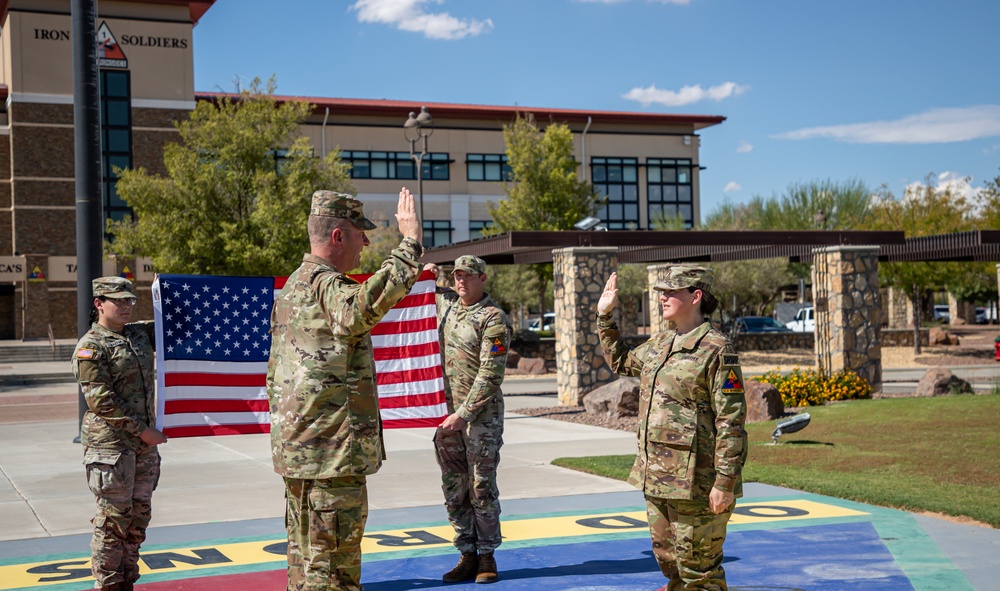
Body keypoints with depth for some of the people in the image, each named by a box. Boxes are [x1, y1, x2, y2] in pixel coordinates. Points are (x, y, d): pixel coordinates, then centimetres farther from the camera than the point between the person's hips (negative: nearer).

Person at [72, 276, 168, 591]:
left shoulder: (140, 335, 12)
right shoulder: (90, 347, -9)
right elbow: (101, 400, -16)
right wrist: (141, 430, -15)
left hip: (145, 441, 7)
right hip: (110, 443, -7)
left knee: (139, 513, 11)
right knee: (113, 516, -2)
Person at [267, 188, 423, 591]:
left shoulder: (291, 288, 16)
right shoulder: (326, 286, -15)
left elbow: (274, 376, 22)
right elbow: (365, 305, -41)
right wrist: (410, 244, -35)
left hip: (296, 450, 10)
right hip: (332, 452, -10)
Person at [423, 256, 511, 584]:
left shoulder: (493, 318, -11)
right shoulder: (446, 303, 10)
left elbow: (490, 375, -17)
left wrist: (464, 414, -19)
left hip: (481, 415, -6)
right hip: (447, 411, 7)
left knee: (482, 487, -1)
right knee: (454, 488, 8)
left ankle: (487, 557, 10)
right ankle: (467, 556, 16)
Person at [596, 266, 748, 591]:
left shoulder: (717, 349, -13)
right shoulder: (660, 343, 12)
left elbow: (731, 421, -16)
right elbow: (621, 361, 32)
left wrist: (725, 482, -19)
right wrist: (604, 316, 24)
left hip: (696, 480, -8)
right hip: (656, 478, 8)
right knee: (668, 559, 18)